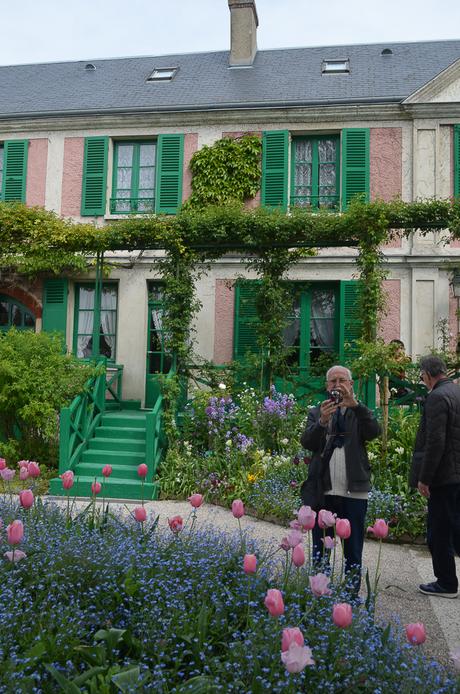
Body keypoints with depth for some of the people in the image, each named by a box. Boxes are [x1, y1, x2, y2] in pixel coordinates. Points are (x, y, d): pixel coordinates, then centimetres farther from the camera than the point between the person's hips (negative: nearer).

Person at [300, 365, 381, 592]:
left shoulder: (360, 413, 6)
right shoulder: (316, 413, 9)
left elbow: (374, 432, -15)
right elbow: (307, 442, -6)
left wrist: (355, 404, -29)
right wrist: (322, 421, -24)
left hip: (354, 491, -1)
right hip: (323, 492, 1)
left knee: (353, 552, 8)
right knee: (320, 549, 10)